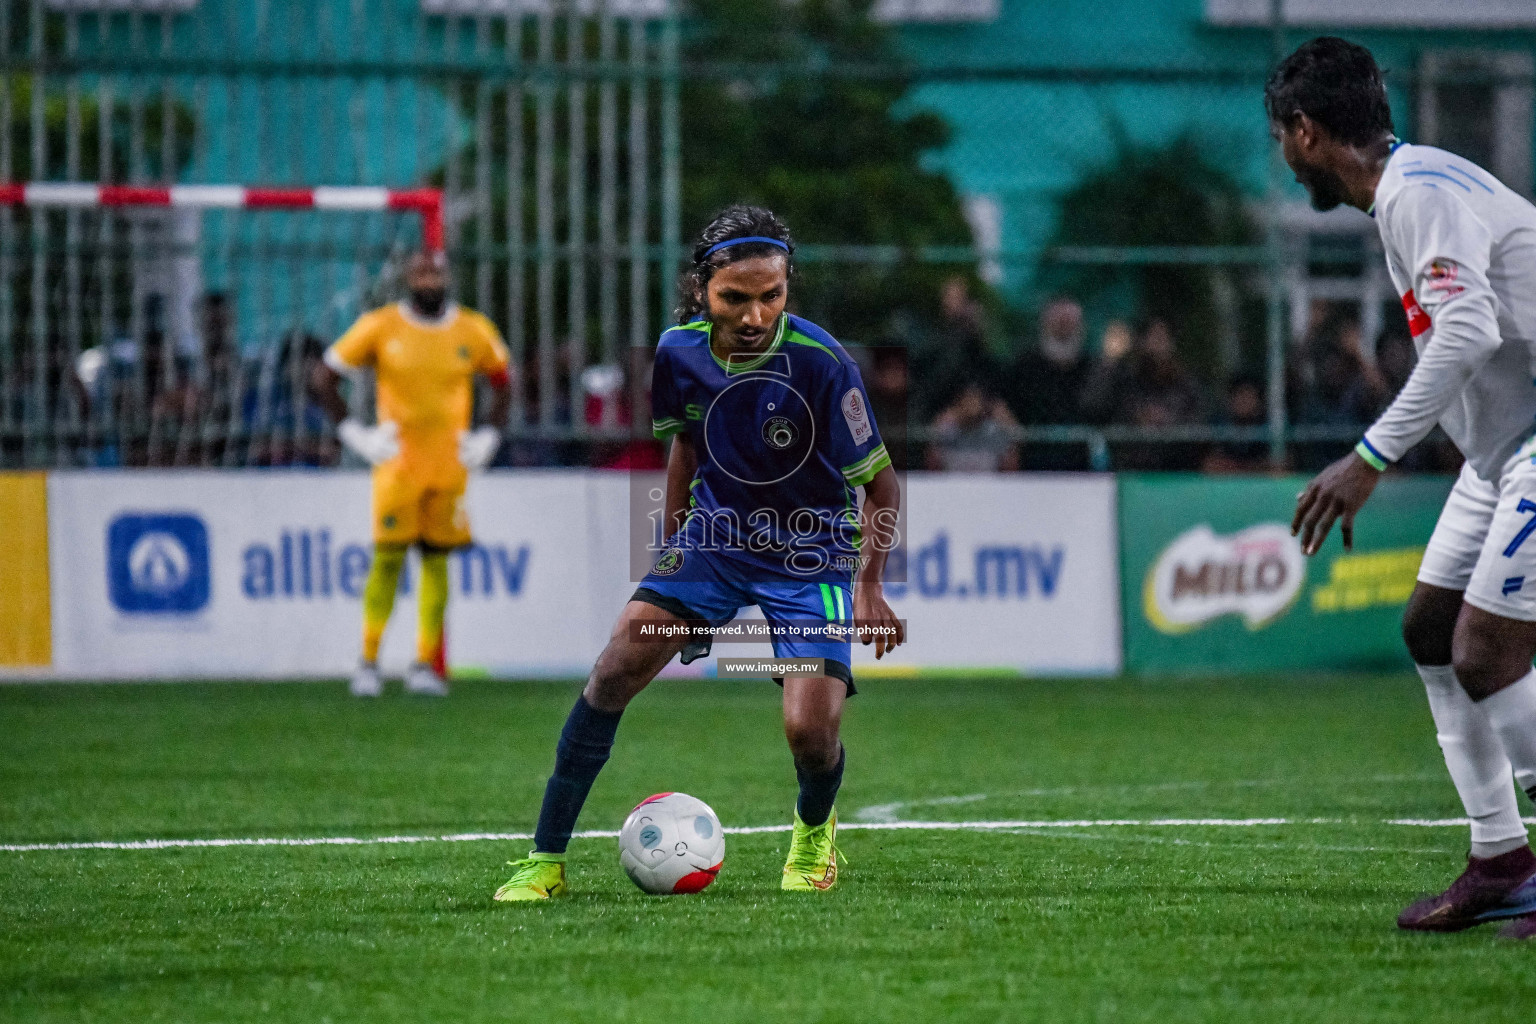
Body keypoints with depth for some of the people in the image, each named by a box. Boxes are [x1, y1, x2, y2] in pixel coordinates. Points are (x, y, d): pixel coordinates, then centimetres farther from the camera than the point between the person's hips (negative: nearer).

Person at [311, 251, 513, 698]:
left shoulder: (473, 332, 4)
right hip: (397, 461, -2)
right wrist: (354, 434, -3)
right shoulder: (380, 327, -3)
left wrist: (488, 438, 9)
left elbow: (503, 382, 20)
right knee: (388, 557, -7)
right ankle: (369, 661, 0)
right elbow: (324, 378, 3)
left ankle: (428, 663, 8)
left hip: (450, 462, 2)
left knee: (436, 558, 3)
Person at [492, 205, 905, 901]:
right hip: (714, 534, 4)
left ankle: (814, 830, 21)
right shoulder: (680, 351, -11)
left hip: (809, 555, -4)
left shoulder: (820, 364, -24)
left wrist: (870, 586, -21)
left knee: (810, 732, -17)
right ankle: (546, 859, -1)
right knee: (614, 673, -12)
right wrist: (672, 547, 14)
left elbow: (879, 482, -14)